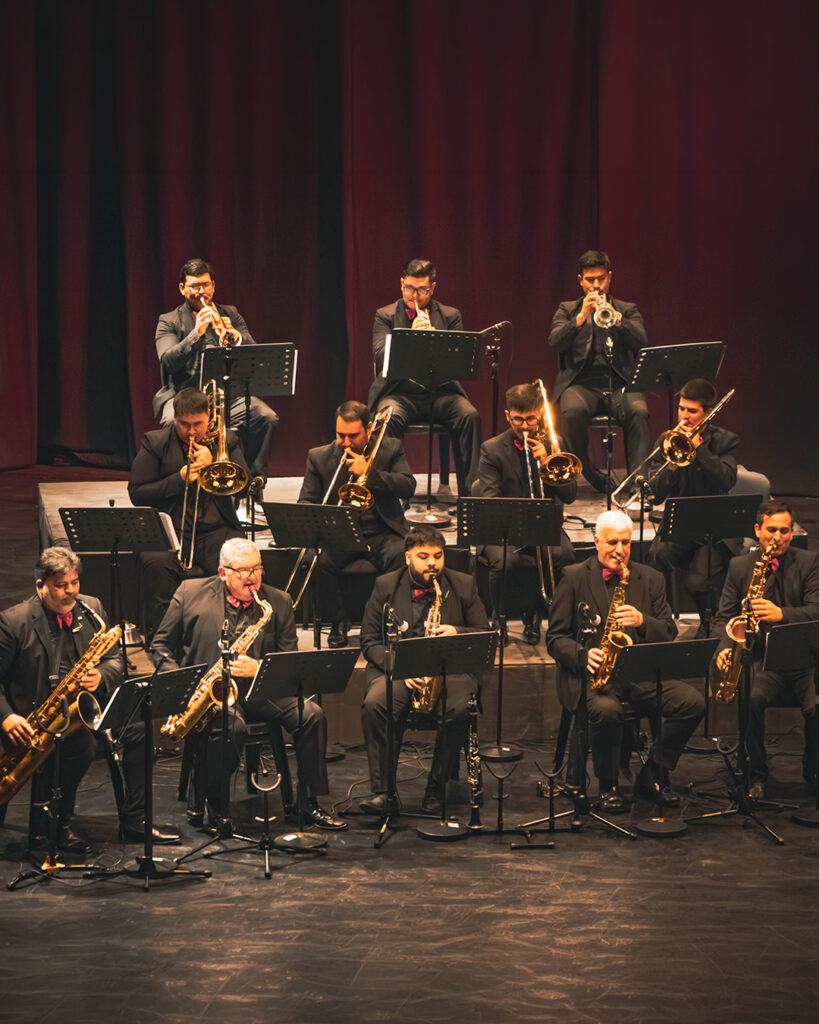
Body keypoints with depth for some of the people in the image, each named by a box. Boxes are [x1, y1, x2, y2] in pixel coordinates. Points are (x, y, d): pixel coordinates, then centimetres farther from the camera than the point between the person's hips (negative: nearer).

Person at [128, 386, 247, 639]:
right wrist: (179, 480, -9)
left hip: (217, 529, 1)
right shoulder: (154, 443, 8)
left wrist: (211, 464, -7)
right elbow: (136, 494, 2)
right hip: (168, 529, -1)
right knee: (156, 564, -35)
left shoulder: (227, 440, 14)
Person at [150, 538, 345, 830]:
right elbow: (160, 646, 7)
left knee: (311, 714, -20)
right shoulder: (191, 593, 3)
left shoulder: (278, 603, 8)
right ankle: (207, 802, -12)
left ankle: (310, 803, -8)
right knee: (232, 726, -35)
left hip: (260, 689, 3)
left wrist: (259, 668, -16)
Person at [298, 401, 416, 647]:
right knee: (323, 561, -32)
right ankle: (339, 622, -6)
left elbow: (409, 487, -6)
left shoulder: (391, 449, 5)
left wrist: (369, 473, -16)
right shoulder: (319, 457, 7)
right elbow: (306, 500, 5)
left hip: (381, 532, -1)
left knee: (401, 558, -34)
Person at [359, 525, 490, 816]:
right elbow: (369, 640, 4)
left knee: (459, 710, -33)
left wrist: (458, 634, -14)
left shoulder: (464, 586, 8)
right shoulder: (385, 586, 7)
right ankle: (381, 791, -26)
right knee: (374, 706, -32)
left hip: (451, 669, 0)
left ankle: (435, 789, -17)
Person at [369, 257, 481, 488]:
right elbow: (380, 358, -5)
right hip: (401, 391, -1)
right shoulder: (385, 316, 9)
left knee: (470, 416, -27)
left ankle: (473, 485, -22)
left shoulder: (450, 316, 13)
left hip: (440, 392, 1)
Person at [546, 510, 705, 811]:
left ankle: (652, 775, -3)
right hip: (592, 673, -3)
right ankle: (608, 785, -11)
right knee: (606, 710, -37)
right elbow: (556, 638, 3)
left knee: (693, 702, -22)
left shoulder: (650, 579, 14)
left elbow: (669, 633, 8)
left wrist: (642, 621, -14)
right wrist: (583, 656, -17)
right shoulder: (574, 578, 6)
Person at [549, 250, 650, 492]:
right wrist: (582, 317, -14)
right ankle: (589, 475, -19)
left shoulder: (627, 310, 18)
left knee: (639, 412, -33)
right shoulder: (567, 310, 17)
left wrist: (615, 318, -15)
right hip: (581, 383, 0)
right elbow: (555, 343, -1)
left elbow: (641, 343, 0)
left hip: (619, 382, 0)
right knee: (573, 411, -35)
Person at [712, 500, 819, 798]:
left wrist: (781, 614, -26)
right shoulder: (740, 566, 10)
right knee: (751, 699, -31)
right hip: (763, 658, 1)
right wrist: (724, 648, -11)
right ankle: (756, 775, -11)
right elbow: (723, 617, 10)